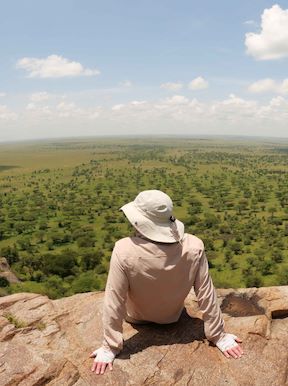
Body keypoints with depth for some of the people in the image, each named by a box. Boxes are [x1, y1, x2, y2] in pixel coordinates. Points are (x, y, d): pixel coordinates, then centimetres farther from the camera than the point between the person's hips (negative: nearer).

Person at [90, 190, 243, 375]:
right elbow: (206, 295, -23)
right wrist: (219, 336, -8)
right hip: (173, 317, 2)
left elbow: (114, 302, -30)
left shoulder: (124, 250, -39)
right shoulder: (194, 247, -33)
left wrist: (110, 348, -15)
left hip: (137, 317, -1)